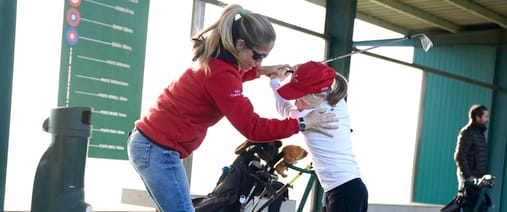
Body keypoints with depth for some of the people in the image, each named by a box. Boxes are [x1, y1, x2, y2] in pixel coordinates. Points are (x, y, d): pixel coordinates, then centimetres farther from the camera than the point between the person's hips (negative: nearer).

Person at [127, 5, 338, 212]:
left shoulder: (213, 59, 5)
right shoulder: (219, 73, -24)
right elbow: (252, 128, -23)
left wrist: (261, 71, 18)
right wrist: (302, 123, -17)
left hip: (149, 142, 10)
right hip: (159, 150, -10)